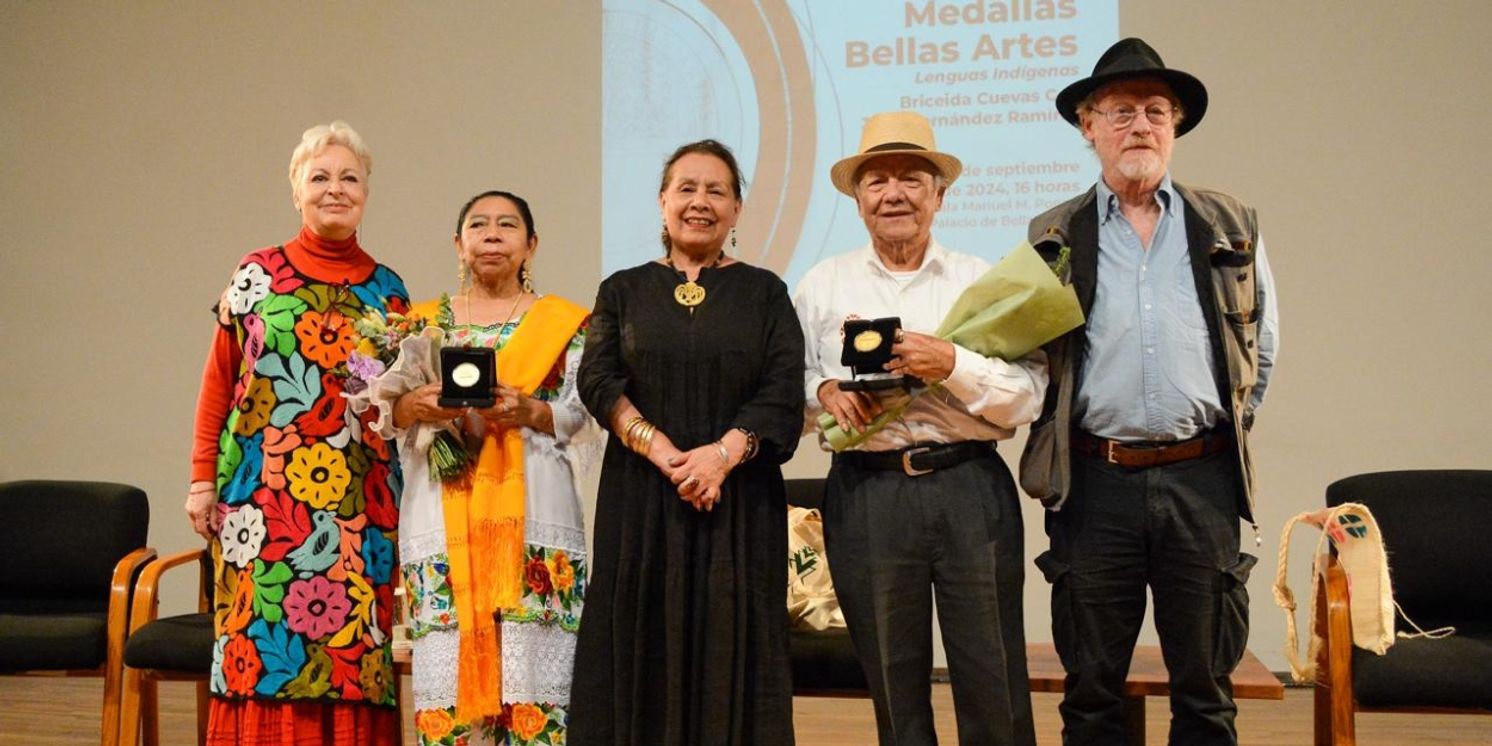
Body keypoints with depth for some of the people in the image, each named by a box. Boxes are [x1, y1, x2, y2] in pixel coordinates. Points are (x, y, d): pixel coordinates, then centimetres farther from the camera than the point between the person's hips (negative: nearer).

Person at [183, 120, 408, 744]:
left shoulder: (388, 289, 10)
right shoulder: (257, 274, 6)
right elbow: (218, 383, 5)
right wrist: (203, 477, 1)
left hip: (361, 496, 1)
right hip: (265, 488, -1)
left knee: (351, 636, 0)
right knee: (263, 629, -2)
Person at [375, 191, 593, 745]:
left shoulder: (565, 322, 10)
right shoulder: (423, 321, 16)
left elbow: (577, 413, 2)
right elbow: (387, 410, 9)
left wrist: (528, 411, -16)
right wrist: (414, 405, -12)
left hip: (531, 510, -1)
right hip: (445, 511, 2)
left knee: (531, 653, -6)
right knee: (448, 658, -3)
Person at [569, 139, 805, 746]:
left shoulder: (763, 291, 8)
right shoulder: (624, 291, 10)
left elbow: (783, 391, -3)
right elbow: (599, 381, -2)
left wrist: (722, 454, -18)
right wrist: (664, 453, -16)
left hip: (739, 498, 0)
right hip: (640, 497, 1)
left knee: (731, 647, 0)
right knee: (645, 648, 2)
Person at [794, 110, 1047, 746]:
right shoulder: (822, 285, 10)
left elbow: (1028, 398, -2)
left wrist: (953, 364, -16)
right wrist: (825, 390, -6)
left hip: (970, 487, -1)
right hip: (866, 496, 1)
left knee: (994, 682, 0)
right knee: (893, 683, 10)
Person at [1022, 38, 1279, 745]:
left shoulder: (1230, 226, 8)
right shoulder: (1053, 236, 5)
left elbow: (1260, 344, 17)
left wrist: (1228, 422, 14)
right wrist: (1060, 434, 7)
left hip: (1201, 478, 1)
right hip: (1094, 481, 0)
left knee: (1205, 688, 8)